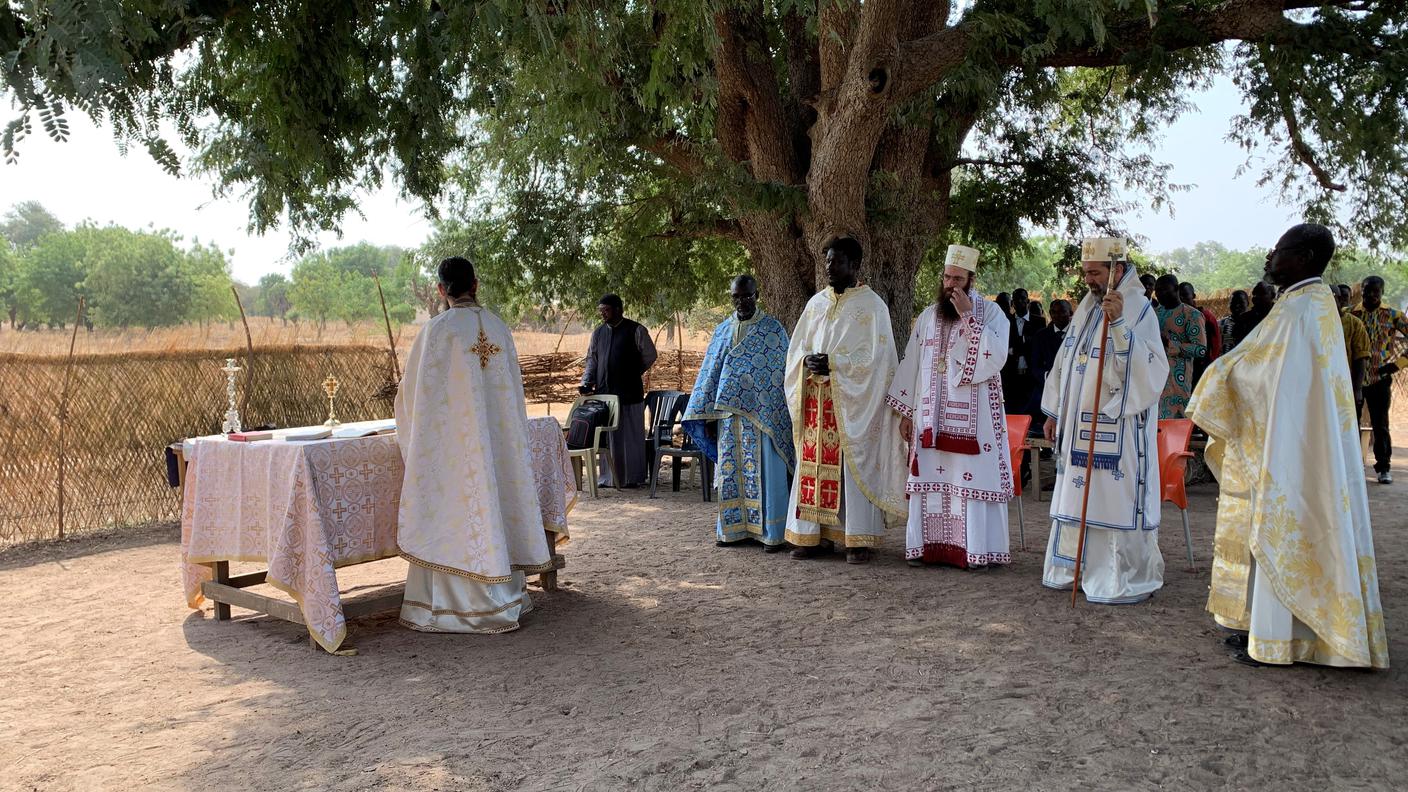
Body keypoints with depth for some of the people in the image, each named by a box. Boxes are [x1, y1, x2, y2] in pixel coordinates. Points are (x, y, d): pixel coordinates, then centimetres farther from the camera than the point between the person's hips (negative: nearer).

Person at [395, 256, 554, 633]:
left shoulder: (437, 330, -10)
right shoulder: (499, 327, 5)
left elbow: (414, 391, -3)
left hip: (453, 441, -5)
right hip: (500, 441, 5)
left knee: (456, 517, 0)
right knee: (497, 504, 12)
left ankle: (460, 605, 4)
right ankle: (505, 596, 20)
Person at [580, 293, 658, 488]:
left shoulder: (636, 331, -3)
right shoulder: (598, 333, 12)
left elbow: (650, 356, 3)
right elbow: (591, 360, 16)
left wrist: (632, 374, 7)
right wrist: (587, 383, 2)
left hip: (629, 393, -5)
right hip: (604, 392, 5)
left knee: (631, 436, 1)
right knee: (606, 436, 7)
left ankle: (632, 478, 10)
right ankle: (609, 477, 16)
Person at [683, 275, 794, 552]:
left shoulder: (773, 329, -1)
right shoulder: (722, 331, 11)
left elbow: (782, 374, -3)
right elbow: (710, 373, 12)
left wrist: (781, 419, -9)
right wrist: (708, 416, 7)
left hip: (762, 415, -4)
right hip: (729, 416, 4)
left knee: (765, 473, -2)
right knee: (732, 472, 7)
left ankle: (771, 532, 5)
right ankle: (735, 529, 16)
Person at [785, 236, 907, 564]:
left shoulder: (872, 305, -3)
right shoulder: (816, 303, 13)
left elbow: (875, 356, -10)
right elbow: (797, 347, 13)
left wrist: (833, 363, -19)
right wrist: (807, 361, -9)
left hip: (853, 401, -5)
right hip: (816, 400, 5)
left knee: (854, 467, -3)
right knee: (814, 465, 4)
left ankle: (858, 539, 3)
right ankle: (815, 534, 11)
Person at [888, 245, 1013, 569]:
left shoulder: (991, 313, 0)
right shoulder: (927, 317, 11)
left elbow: (996, 358, -16)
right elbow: (911, 364, 13)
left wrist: (968, 316, -18)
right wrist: (906, 413, 10)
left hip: (972, 417, -4)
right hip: (931, 417, 4)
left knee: (973, 477, -5)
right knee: (931, 478, 4)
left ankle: (976, 549, 1)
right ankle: (928, 545, 12)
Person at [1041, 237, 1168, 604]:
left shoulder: (1139, 310, -10)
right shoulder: (1086, 307, 12)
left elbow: (1150, 368, -22)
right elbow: (1066, 362, 17)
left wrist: (1119, 324, -31)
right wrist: (1054, 411, 15)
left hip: (1118, 427, -7)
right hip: (1078, 425, 7)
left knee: (1115, 499, -5)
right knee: (1078, 494, 12)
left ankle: (1126, 579, 5)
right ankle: (1076, 569, 22)